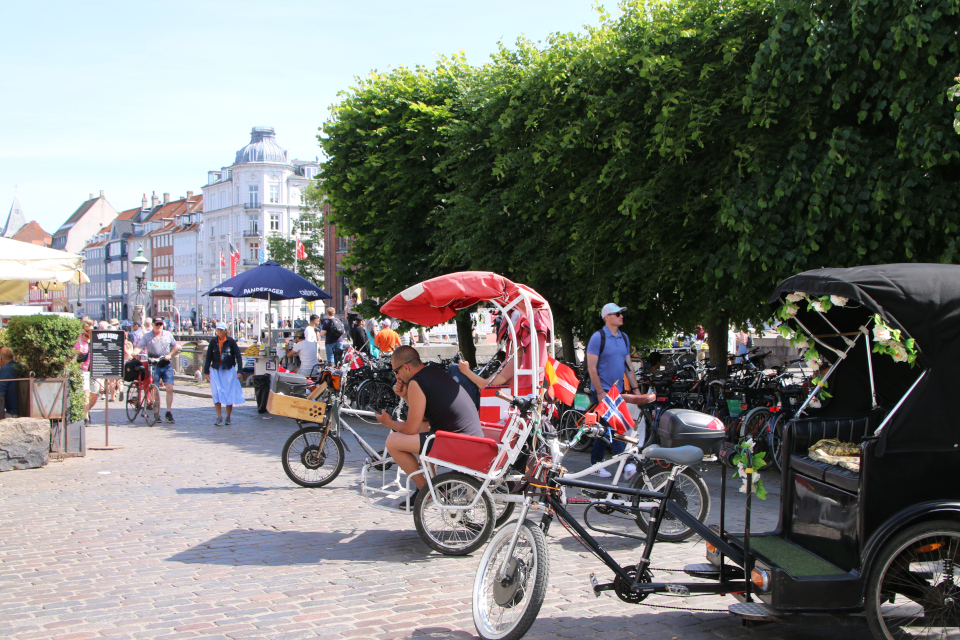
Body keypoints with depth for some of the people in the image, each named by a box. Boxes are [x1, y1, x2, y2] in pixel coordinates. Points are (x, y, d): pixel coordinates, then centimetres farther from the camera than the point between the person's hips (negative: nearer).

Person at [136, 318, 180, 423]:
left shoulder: (168, 334, 10)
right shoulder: (146, 336, 3)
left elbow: (176, 347, 16)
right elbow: (139, 347, -7)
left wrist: (169, 355, -1)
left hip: (166, 365, 2)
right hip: (154, 366, -2)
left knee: (170, 388, -6)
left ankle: (168, 413, 4)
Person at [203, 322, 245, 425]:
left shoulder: (231, 341, -2)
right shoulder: (213, 342, 5)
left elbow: (238, 356, -3)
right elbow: (208, 358, 10)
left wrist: (239, 371, -10)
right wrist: (206, 372, 6)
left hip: (229, 370, -2)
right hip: (216, 370, 2)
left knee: (229, 394, 1)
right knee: (216, 394, -7)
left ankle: (228, 418, 12)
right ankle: (219, 418, -5)